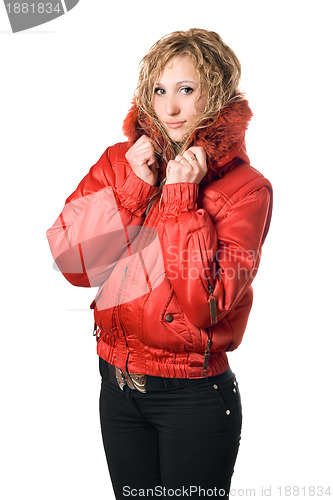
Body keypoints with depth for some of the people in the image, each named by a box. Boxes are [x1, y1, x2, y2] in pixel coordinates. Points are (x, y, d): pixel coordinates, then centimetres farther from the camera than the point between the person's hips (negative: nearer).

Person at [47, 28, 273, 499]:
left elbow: (206, 301, -22)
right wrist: (133, 187, -15)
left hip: (194, 395, -4)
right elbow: (72, 263, -8)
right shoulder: (120, 161, 1)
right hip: (117, 385, 4)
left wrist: (180, 196, -20)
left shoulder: (245, 187, -12)